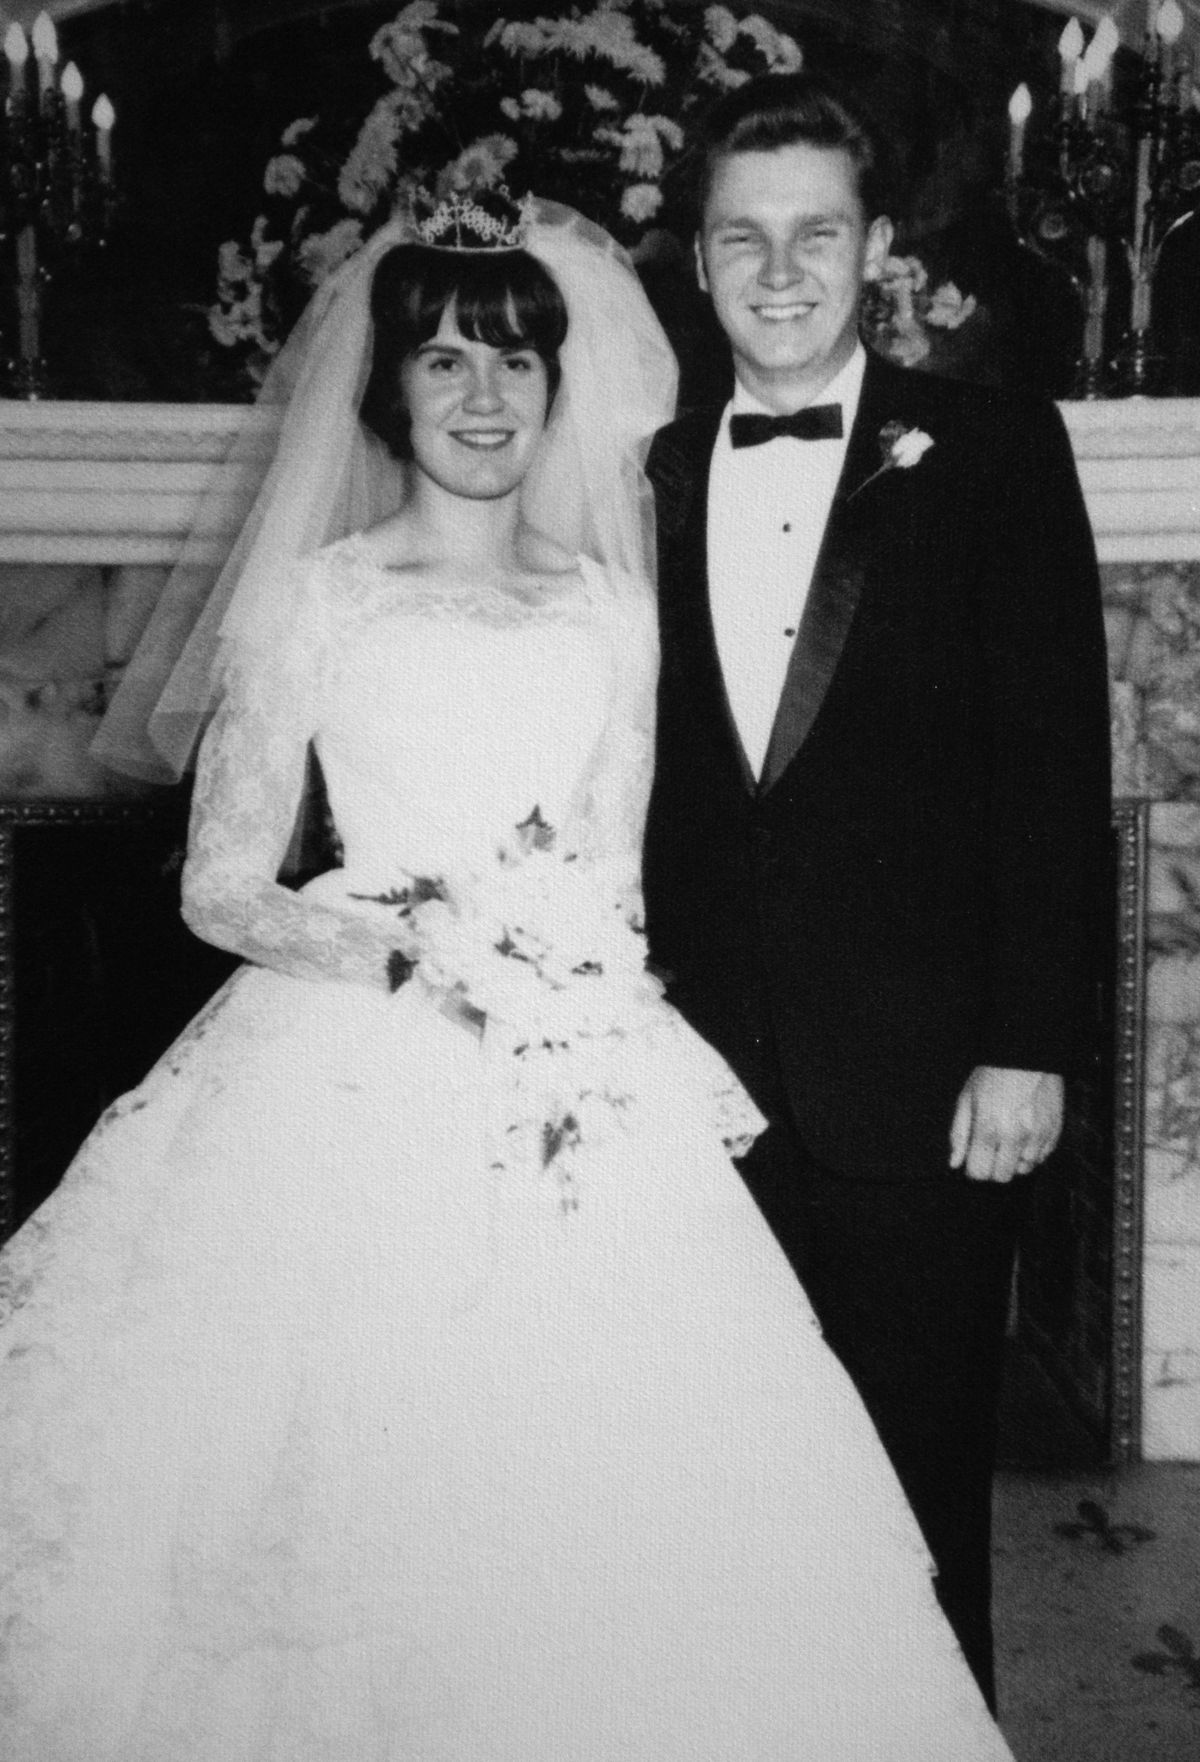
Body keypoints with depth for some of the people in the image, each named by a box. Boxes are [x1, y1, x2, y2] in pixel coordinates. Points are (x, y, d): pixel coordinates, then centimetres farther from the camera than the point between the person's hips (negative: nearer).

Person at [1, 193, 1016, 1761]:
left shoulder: (611, 607, 13)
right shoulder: (310, 599, 4)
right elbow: (221, 887, 2)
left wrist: (587, 981, -3)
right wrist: (398, 950, -14)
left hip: (578, 1091, 3)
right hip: (355, 1095, -2)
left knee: (596, 1506, -1)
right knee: (351, 1485, -4)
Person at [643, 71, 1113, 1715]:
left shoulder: (993, 449, 1)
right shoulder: (652, 476, 10)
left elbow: (1057, 759, -4)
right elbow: (641, 784, 9)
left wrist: (1029, 1045, -9)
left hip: (921, 1084, -2)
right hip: (708, 1082, 3)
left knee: (920, 1495, 9)